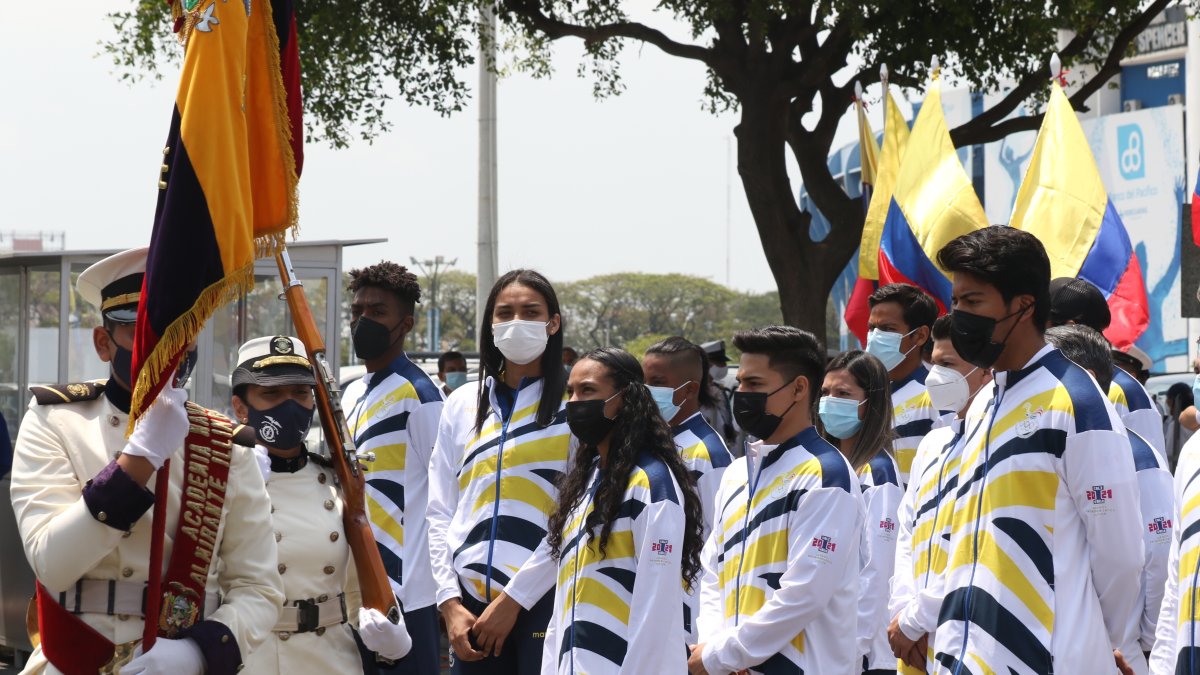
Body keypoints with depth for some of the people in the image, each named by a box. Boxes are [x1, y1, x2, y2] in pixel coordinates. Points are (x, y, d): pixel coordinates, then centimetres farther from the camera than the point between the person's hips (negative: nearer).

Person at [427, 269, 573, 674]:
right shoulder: (463, 405, 14)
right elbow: (440, 513, 13)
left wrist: (513, 599, -11)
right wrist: (450, 602, 2)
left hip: (542, 600, -4)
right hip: (471, 604, 4)